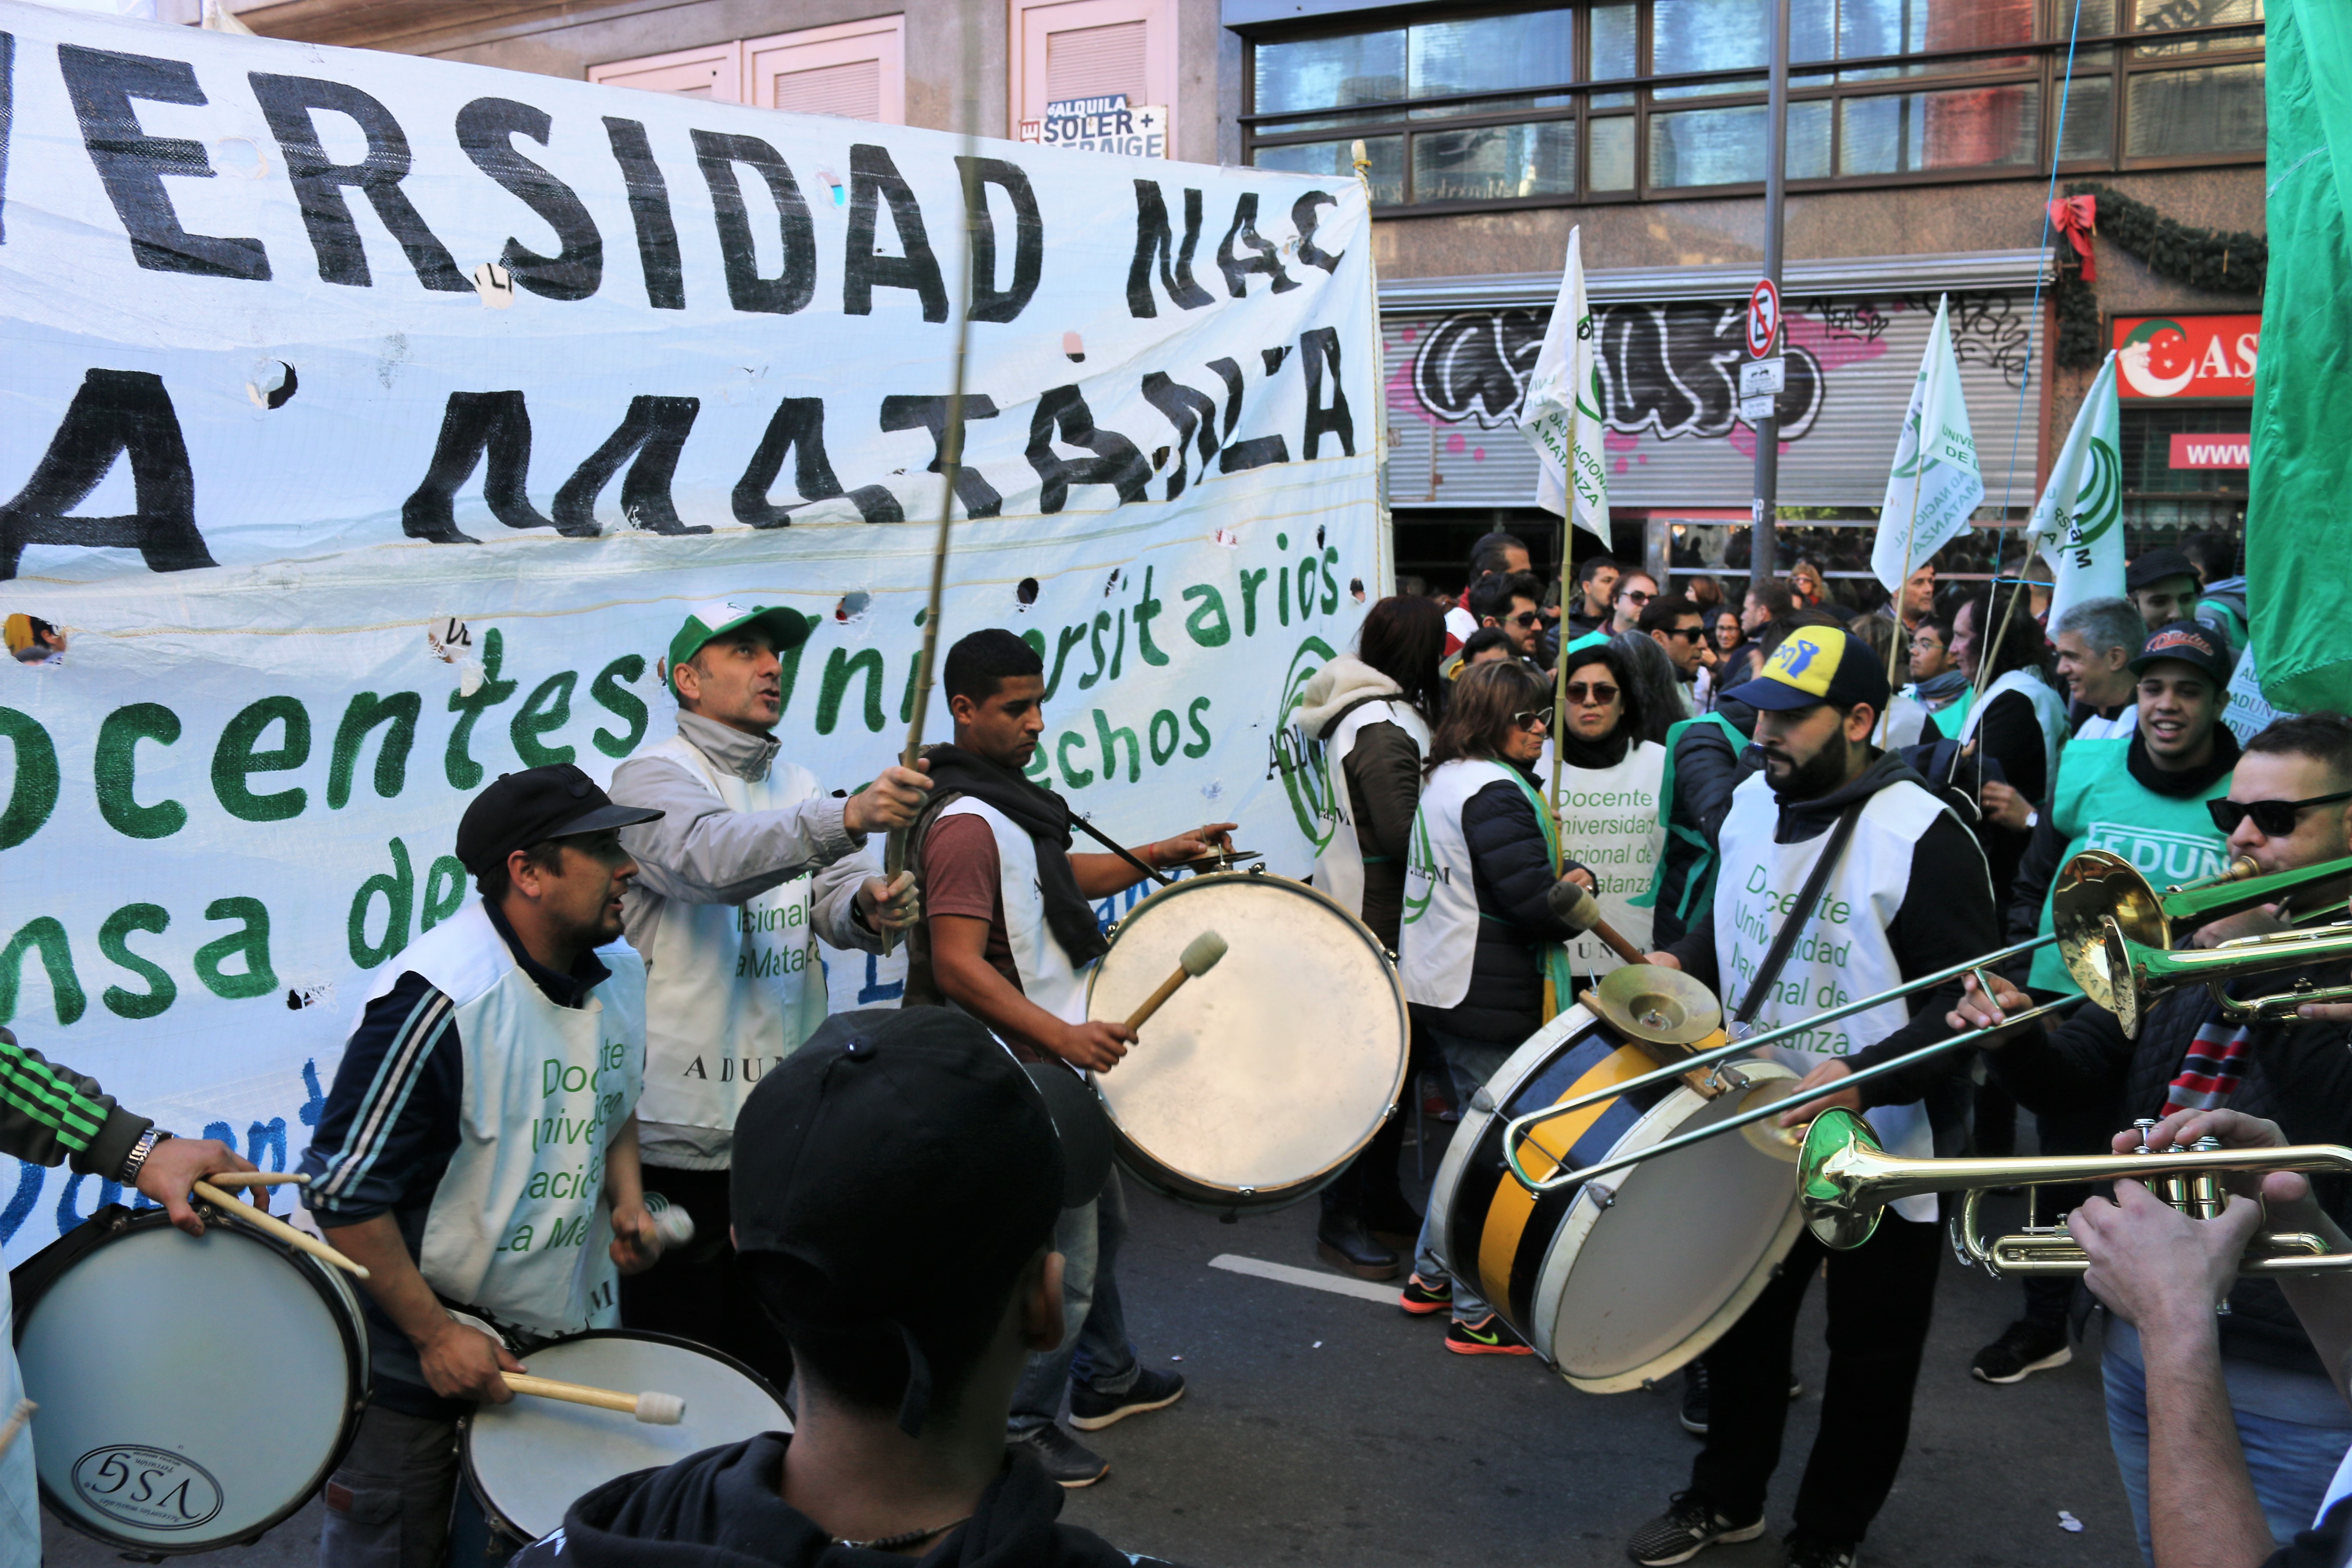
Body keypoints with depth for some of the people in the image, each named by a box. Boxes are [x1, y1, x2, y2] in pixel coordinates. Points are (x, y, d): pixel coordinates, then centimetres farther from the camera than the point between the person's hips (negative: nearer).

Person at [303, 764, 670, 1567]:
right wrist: (434, 1336, -20)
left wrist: (627, 1201, -1)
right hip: (415, 1350, -7)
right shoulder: (441, 997, -27)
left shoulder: (619, 978, -1)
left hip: (572, 1334, 7)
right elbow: (342, 1191, -24)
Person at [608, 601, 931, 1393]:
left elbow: (837, 894, 4)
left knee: (771, 1343, 20)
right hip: (684, 1126, -7)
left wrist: (868, 909, -21)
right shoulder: (653, 779, -10)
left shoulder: (797, 784, 15)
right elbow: (712, 858, -32)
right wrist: (847, 817, -47)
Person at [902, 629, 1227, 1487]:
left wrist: (1153, 856, 16)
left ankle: (1106, 1377, 42)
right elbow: (957, 964, -28)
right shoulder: (965, 825, -22)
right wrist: (1063, 1034, -33)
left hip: (1063, 1064, 11)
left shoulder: (1007, 800, 10)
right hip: (1028, 1075, -11)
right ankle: (1019, 1430, 15)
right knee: (1061, 1259, -1)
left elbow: (1052, 882, 26)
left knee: (1099, 1218, 24)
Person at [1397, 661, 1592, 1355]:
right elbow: (1535, 901, -24)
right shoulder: (1495, 791, -19)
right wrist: (1577, 888, -4)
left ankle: (1430, 1275, 32)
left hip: (1435, 981, 10)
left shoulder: (1442, 778, 13)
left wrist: (1558, 879, 6)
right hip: (1486, 996, -10)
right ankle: (1476, 1316, 9)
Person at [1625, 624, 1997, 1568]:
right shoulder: (1752, 803, 1)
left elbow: (1967, 1000, -24)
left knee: (1868, 1363, 13)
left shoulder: (1922, 838, -22)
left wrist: (1864, 1077, -36)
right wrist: (1683, 966, -1)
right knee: (1742, 1325, 21)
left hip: (1882, 1156, -6)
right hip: (1757, 1130, 6)